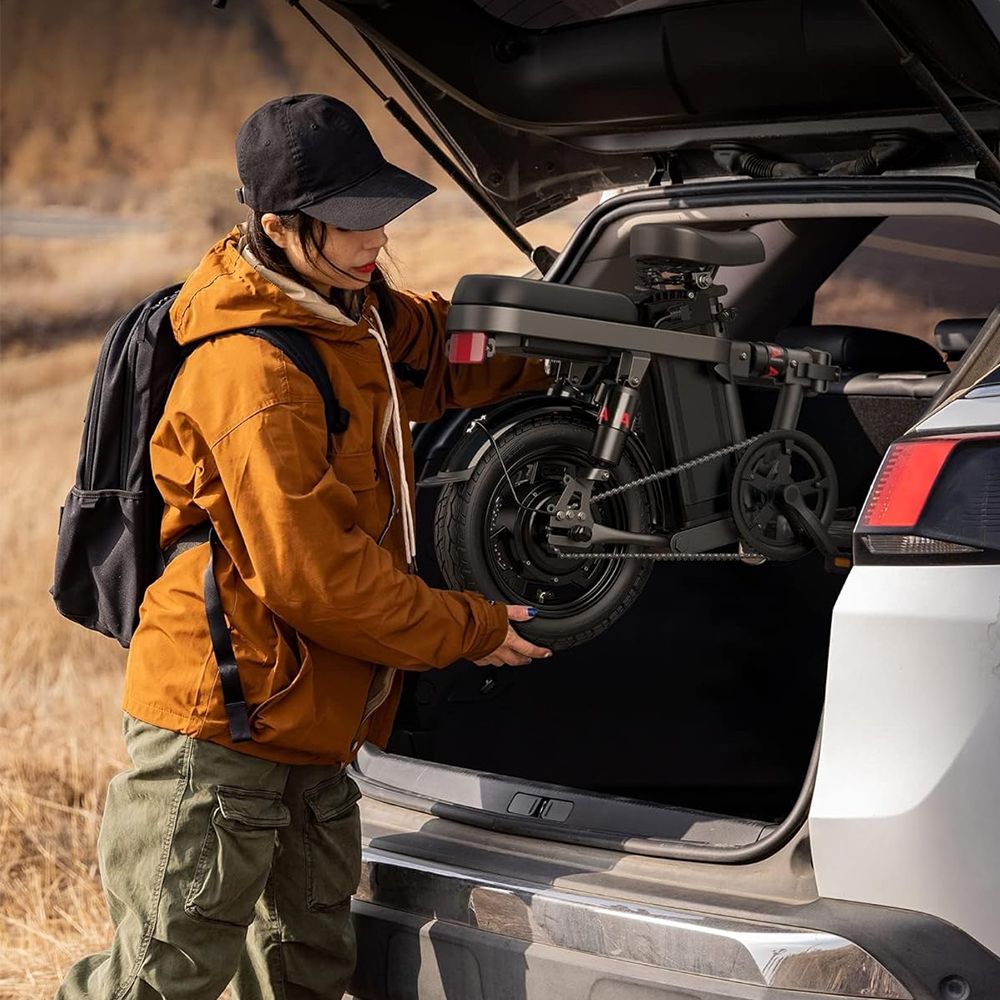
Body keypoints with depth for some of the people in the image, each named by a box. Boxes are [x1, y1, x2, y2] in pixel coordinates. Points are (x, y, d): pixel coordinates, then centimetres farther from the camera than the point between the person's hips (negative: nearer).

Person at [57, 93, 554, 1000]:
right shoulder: (254, 376, -22)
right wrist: (468, 630, -11)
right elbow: (315, 576, -23)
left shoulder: (351, 317, 8)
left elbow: (440, 347, 28)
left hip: (309, 733, 10)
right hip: (217, 731, -10)